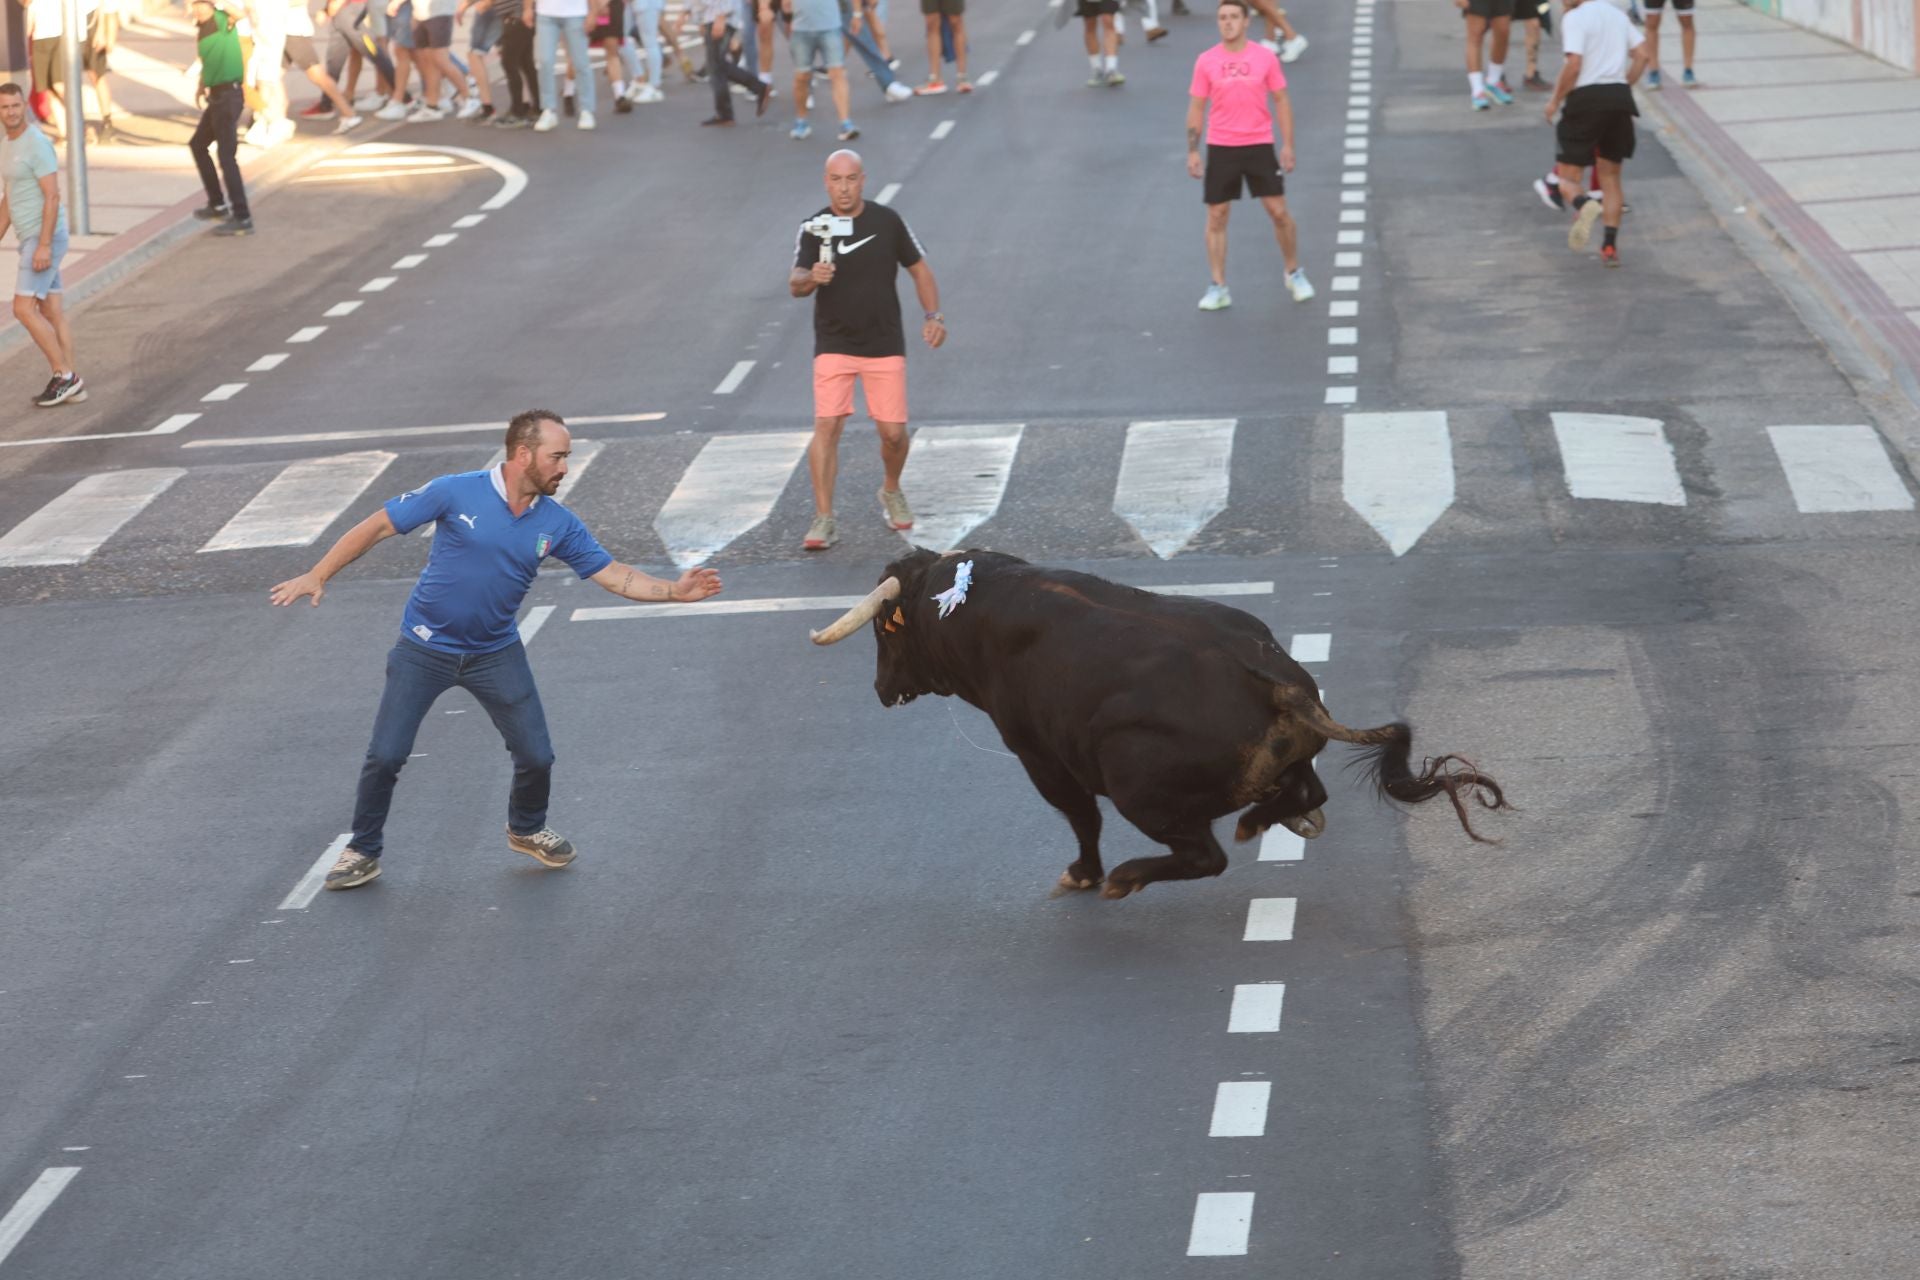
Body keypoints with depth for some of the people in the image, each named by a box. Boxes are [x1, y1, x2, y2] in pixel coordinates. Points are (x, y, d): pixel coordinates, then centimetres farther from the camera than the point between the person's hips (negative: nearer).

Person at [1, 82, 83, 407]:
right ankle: (69, 383, 11)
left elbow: (52, 197, -21)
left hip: (44, 239, -10)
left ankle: (64, 376, -4)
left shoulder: (37, 143, -17)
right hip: (33, 240, 10)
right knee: (51, 313, 9)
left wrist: (44, 246, -25)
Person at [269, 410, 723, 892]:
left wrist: (674, 591, -19)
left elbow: (615, 575, -5)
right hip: (425, 648, -3)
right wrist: (318, 576, -14)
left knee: (536, 756, 3)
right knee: (385, 756, -5)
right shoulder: (455, 493, -18)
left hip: (495, 652, 3)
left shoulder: (557, 524, -7)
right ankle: (363, 852, 17)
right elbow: (377, 527, -12)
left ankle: (526, 830, 34)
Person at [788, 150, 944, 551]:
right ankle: (824, 519, -12)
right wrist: (812, 277, -36)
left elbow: (919, 268, 9)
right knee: (827, 425, -14)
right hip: (833, 345, -1)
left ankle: (891, 492, 30)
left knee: (893, 430, -1)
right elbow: (794, 284, -13)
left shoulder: (887, 221, -1)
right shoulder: (814, 229, -4)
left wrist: (934, 315, -3)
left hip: (885, 344, 1)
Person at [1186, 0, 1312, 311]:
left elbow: (1281, 102, 4)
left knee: (1279, 212, 0)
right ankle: (1218, 288, 8)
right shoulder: (1206, 62, 0)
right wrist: (1192, 152, -1)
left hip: (1259, 145, 0)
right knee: (1216, 216, 1)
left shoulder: (1265, 58, -1)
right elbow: (1196, 108, 5)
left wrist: (1287, 145, -3)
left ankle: (1294, 273, 21)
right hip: (1220, 148, 1)